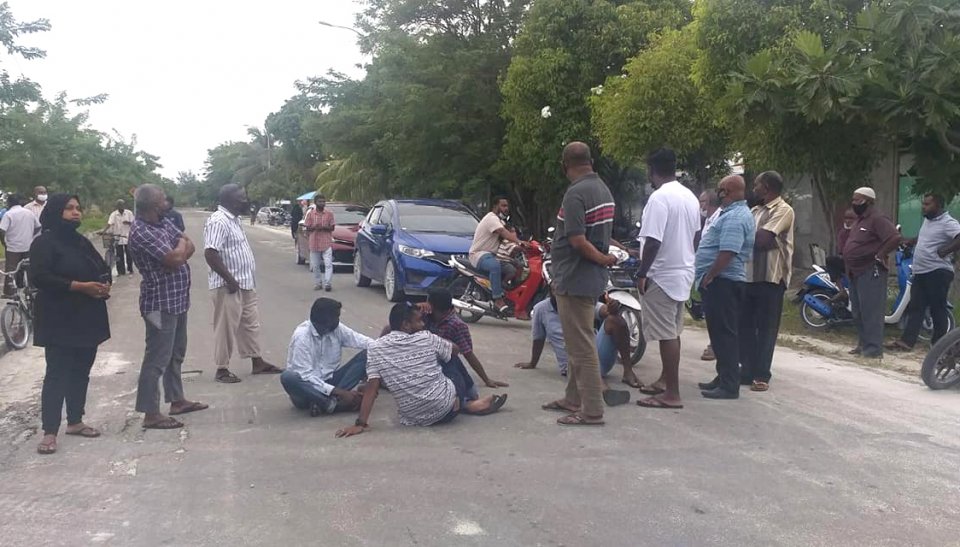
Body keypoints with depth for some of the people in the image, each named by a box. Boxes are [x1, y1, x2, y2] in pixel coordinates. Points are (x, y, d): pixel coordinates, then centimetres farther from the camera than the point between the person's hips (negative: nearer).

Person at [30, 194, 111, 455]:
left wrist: (104, 285, -4)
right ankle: (50, 431, -2)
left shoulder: (82, 242, 16)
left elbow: (103, 269, 19)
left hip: (87, 319, 7)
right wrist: (80, 286, -24)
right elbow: (40, 277, -20)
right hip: (60, 321, -7)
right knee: (57, 374, -6)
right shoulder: (44, 243, -8)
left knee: (81, 372, 13)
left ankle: (75, 421, 25)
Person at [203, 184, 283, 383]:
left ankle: (257, 362, 25)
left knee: (251, 324, 16)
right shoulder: (218, 221, -19)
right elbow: (210, 253, -26)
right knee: (226, 328, 0)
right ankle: (222, 369, 10)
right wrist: (229, 280, -24)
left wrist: (242, 280, 19)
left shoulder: (234, 219, 12)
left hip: (245, 284, 10)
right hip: (229, 286, -10)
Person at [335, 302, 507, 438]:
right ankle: (468, 404, 26)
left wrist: (361, 423, -11)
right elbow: (455, 351, 13)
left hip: (413, 418, 2)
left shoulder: (376, 348, -6)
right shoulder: (426, 338, -5)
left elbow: (372, 387, -12)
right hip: (445, 407, -2)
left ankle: (467, 403, 32)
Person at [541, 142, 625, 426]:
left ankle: (592, 411, 2)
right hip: (592, 278, 10)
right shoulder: (604, 190, 9)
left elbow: (577, 241, -24)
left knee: (582, 346, -3)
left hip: (575, 279, -9)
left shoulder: (575, 194, -19)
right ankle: (574, 399, 29)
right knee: (578, 343, 18)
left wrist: (603, 260, -11)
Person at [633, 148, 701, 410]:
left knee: (667, 335, -6)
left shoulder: (659, 197, -17)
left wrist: (642, 273, -14)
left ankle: (672, 394, -4)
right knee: (672, 332, 18)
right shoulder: (690, 197, 10)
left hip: (663, 275, -9)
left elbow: (653, 241, -22)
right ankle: (665, 379, 30)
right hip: (684, 272, 9)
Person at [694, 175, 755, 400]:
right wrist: (708, 276, 20)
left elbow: (727, 252, -26)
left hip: (722, 281, -11)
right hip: (724, 281, 11)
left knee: (724, 333, -8)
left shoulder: (734, 218, -17)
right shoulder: (738, 214, 19)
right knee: (721, 332, 16)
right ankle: (724, 378, 24)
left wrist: (709, 276, -18)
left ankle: (729, 385, -6)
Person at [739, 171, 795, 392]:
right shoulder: (755, 211, 17)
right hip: (749, 275, 8)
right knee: (745, 326, 10)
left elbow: (761, 239, -19)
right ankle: (747, 370, 19)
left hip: (770, 277, -8)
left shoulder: (783, 210, -8)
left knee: (766, 328, -1)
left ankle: (762, 375, 5)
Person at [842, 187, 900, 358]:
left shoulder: (877, 219, -13)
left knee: (871, 312, -10)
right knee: (858, 313, 14)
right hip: (856, 273, 10)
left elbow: (895, 238, -25)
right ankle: (863, 344, 23)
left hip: (870, 273, -10)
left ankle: (874, 349, -9)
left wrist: (879, 255, -18)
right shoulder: (860, 221, 18)